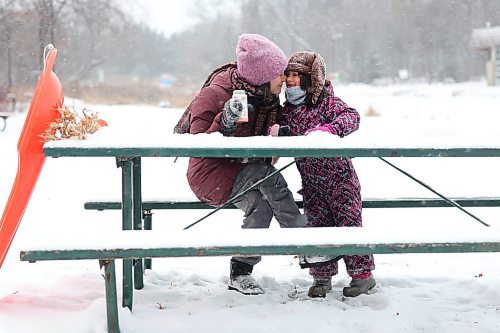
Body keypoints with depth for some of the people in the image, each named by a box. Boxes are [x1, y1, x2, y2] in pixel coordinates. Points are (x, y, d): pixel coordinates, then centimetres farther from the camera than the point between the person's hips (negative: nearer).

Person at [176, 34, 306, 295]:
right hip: (211, 173, -6)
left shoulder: (268, 98, 3)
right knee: (267, 175, -29)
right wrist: (224, 123, -36)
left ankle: (240, 273, -11)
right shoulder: (214, 95, -19)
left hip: (244, 171, 7)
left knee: (263, 205, -24)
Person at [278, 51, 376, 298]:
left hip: (338, 176, -5)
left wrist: (329, 129, -42)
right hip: (312, 183, 5)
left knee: (349, 222, -2)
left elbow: (352, 117, -25)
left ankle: (363, 273, 7)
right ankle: (322, 277, 16)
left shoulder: (327, 102, -11)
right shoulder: (287, 110, 6)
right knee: (317, 226, 7)